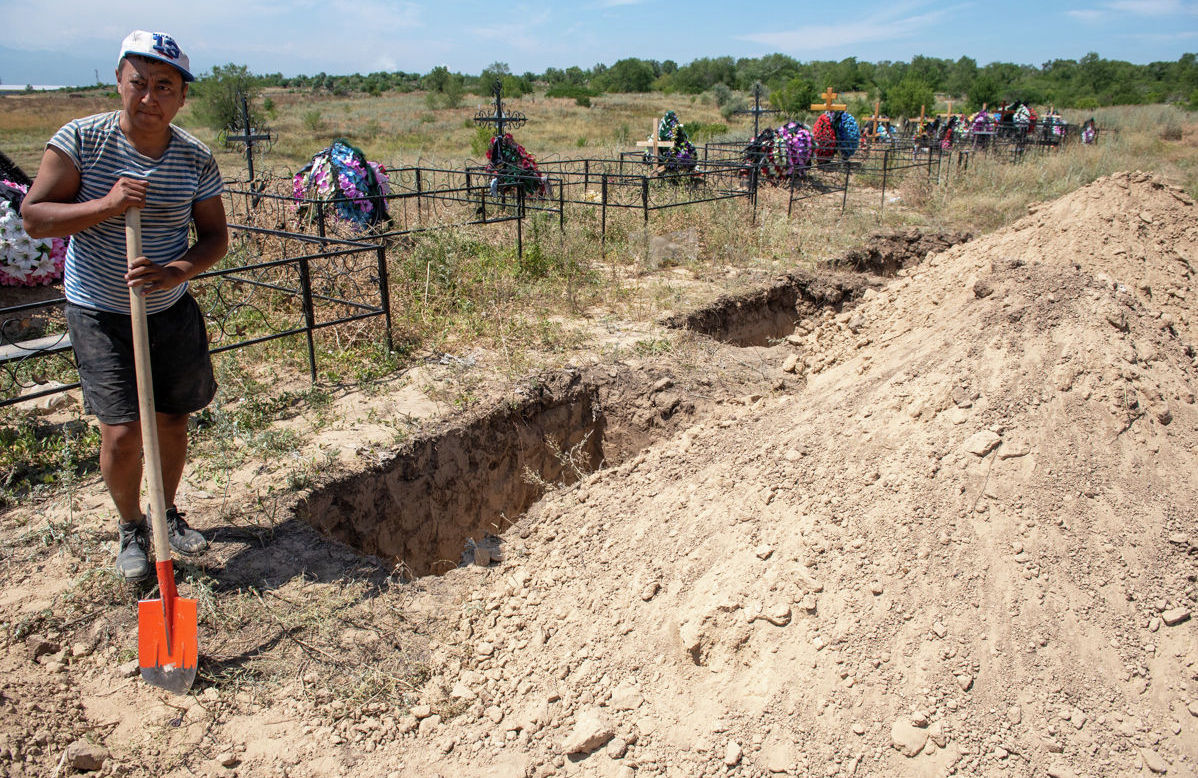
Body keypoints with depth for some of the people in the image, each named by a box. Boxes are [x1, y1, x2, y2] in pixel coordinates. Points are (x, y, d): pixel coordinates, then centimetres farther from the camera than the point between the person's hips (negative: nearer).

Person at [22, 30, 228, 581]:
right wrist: (107, 205, -27)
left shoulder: (196, 159, -4)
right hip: (100, 314, -3)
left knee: (172, 422, 12)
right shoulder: (80, 139, -11)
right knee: (122, 432, -7)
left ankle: (168, 513, 36)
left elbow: (215, 235, 0)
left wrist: (176, 271, -20)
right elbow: (34, 217, -11)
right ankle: (130, 527, 20)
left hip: (171, 311, 3)